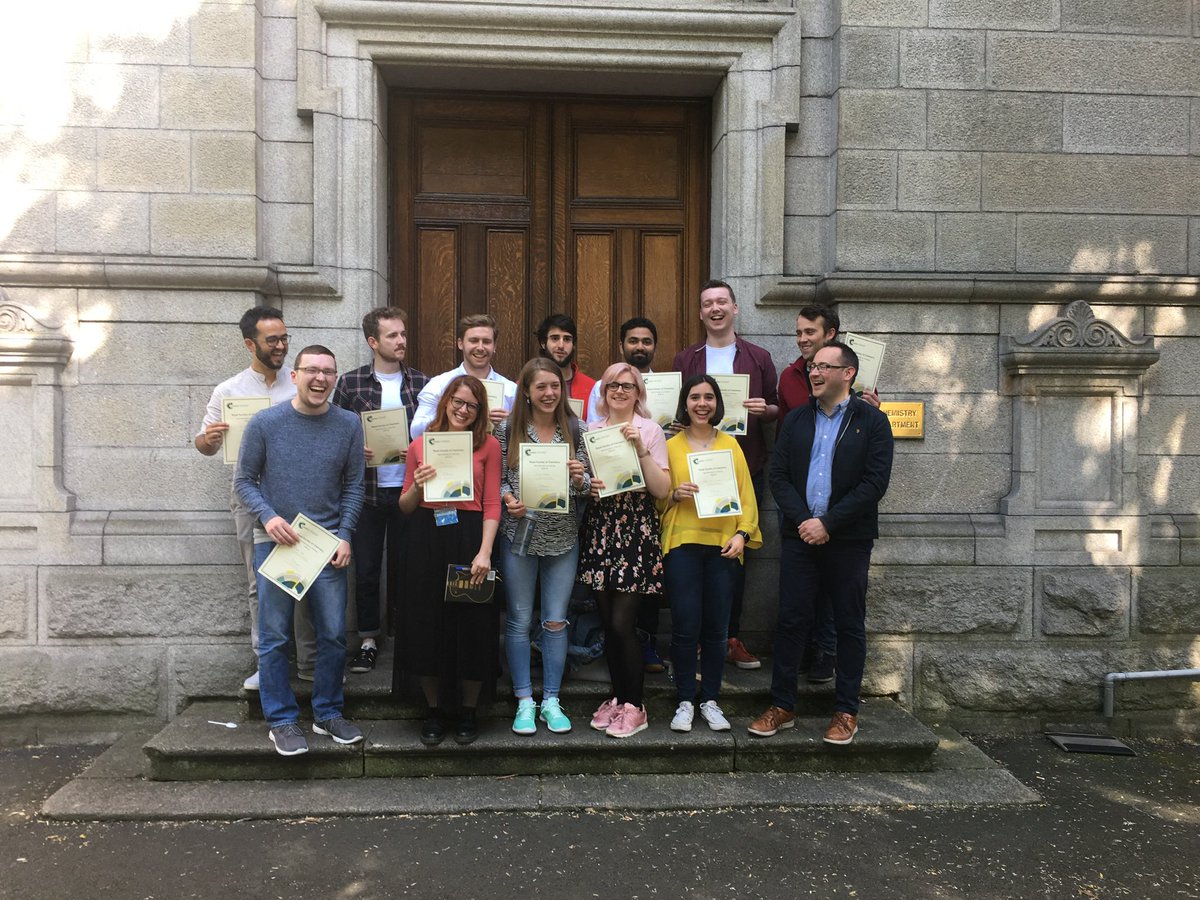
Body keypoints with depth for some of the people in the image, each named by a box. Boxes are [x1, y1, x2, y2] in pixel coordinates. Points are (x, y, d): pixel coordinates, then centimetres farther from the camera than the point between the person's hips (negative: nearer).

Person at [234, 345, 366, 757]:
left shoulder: (349, 425, 0)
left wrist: (344, 535, -4)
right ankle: (282, 720, 18)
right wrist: (269, 517, -14)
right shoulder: (265, 423, -4)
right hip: (275, 541, -1)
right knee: (275, 637, 4)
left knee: (334, 634, 6)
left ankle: (328, 714, 22)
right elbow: (245, 481, 2)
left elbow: (353, 486, 5)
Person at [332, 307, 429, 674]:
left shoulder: (421, 383, 5)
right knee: (366, 568, 6)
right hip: (367, 489, -1)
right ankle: (368, 640, 19)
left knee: (403, 565, 11)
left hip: (408, 489, 1)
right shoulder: (351, 382, 1)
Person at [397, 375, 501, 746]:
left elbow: (492, 505, -3)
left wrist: (484, 552, -13)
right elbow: (405, 506, 12)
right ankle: (435, 710, 24)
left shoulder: (488, 445, 3)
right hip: (426, 539, 2)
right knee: (427, 626, 6)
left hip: (469, 537, -2)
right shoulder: (419, 445, 9)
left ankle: (468, 711, 23)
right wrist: (417, 486, -9)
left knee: (472, 626, 4)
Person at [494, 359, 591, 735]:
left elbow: (585, 487, 6)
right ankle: (524, 701, 19)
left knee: (556, 621, 7)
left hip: (562, 538, 2)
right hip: (519, 535, -1)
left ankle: (551, 701, 21)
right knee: (519, 620, 6)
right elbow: (497, 479, 1)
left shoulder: (575, 429, 2)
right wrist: (508, 498, -18)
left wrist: (580, 479, -15)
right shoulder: (508, 429, -3)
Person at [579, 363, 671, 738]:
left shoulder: (650, 429, 0)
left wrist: (641, 449, -16)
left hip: (636, 532, -4)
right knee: (608, 622, 8)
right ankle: (617, 696, 24)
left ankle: (633, 706, 8)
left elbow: (661, 489, -7)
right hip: (599, 530, 4)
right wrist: (587, 485, -3)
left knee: (622, 623, -7)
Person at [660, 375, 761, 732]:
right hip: (682, 543, -1)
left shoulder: (730, 444, 10)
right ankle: (685, 702, 11)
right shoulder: (670, 446, 6)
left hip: (722, 545, 2)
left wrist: (742, 533, -5)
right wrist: (675, 494, -14)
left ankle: (710, 700, 19)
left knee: (715, 628, 6)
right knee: (685, 627, -2)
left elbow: (746, 494, 7)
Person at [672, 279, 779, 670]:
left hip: (745, 468, 1)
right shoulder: (685, 360, 9)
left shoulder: (758, 358, 9)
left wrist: (764, 410, -9)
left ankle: (731, 637, 17)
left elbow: (776, 410, 12)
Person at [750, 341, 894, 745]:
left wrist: (827, 524, -14)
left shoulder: (872, 421, 0)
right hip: (799, 535, 3)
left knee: (850, 625, 6)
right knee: (790, 620, 4)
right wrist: (803, 520, -11)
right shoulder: (796, 420, 11)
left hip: (848, 540, -2)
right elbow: (778, 475, 4)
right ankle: (781, 706, 14)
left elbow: (875, 483, -9)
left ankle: (846, 712, 17)